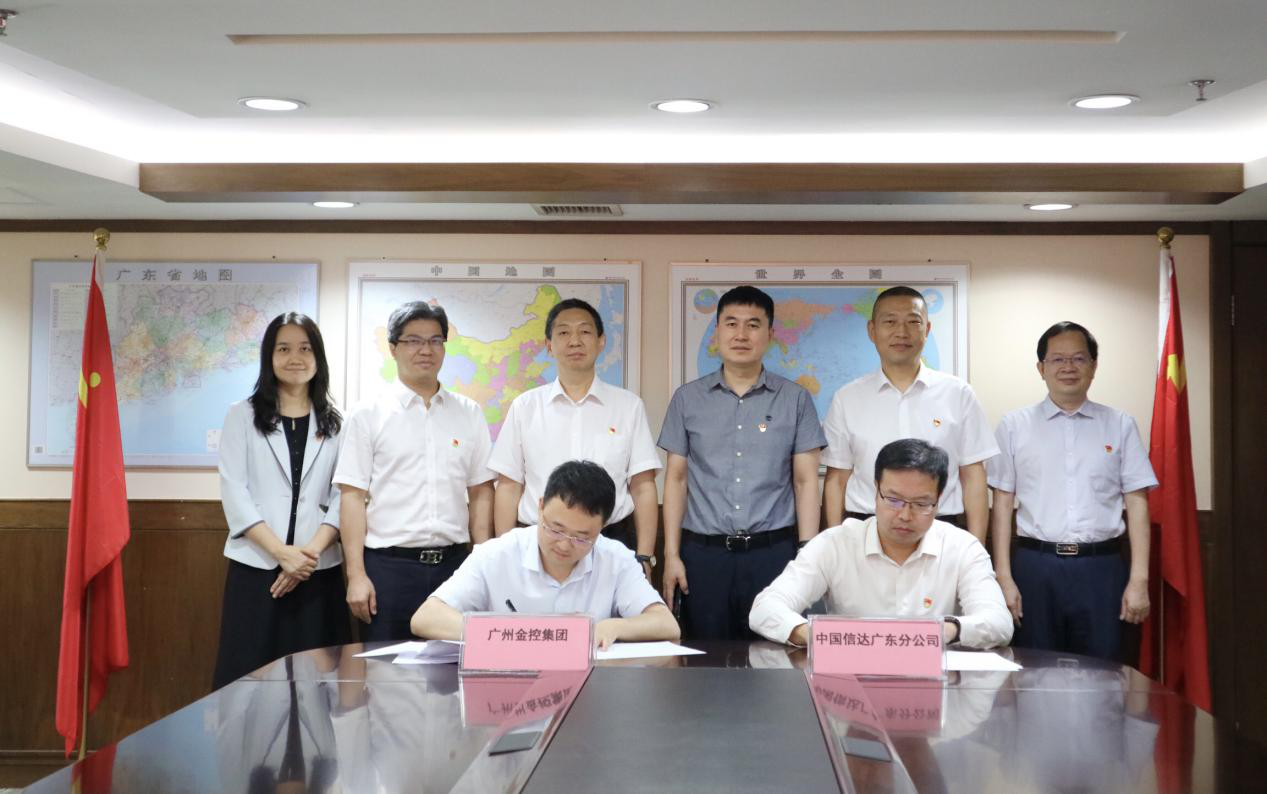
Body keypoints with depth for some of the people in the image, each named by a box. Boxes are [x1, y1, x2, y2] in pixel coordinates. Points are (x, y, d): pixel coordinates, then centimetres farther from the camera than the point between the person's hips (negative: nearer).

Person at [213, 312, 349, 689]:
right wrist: (281, 552, -13)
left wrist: (311, 551, -12)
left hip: (318, 570, 1)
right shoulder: (242, 416, 6)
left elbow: (342, 497, 4)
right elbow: (234, 492, -2)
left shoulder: (336, 422, 10)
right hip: (256, 568, -1)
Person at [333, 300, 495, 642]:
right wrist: (356, 575, -8)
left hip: (453, 563, 2)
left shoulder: (469, 413, 10)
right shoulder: (368, 415, 2)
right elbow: (353, 497, -2)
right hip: (388, 565, -2)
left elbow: (481, 492, 11)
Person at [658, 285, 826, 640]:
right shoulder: (688, 399, 8)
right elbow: (676, 478, 8)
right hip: (704, 553, 1)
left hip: (773, 551, -1)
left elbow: (806, 481, 4)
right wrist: (671, 554, 2)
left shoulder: (795, 400, 5)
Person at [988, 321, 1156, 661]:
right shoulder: (1014, 426, 6)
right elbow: (1003, 504, 5)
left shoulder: (1120, 426, 7)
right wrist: (1003, 578, -1)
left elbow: (1136, 503, 5)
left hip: (1102, 568, 0)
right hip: (1035, 566, 0)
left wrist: (1139, 580, -2)